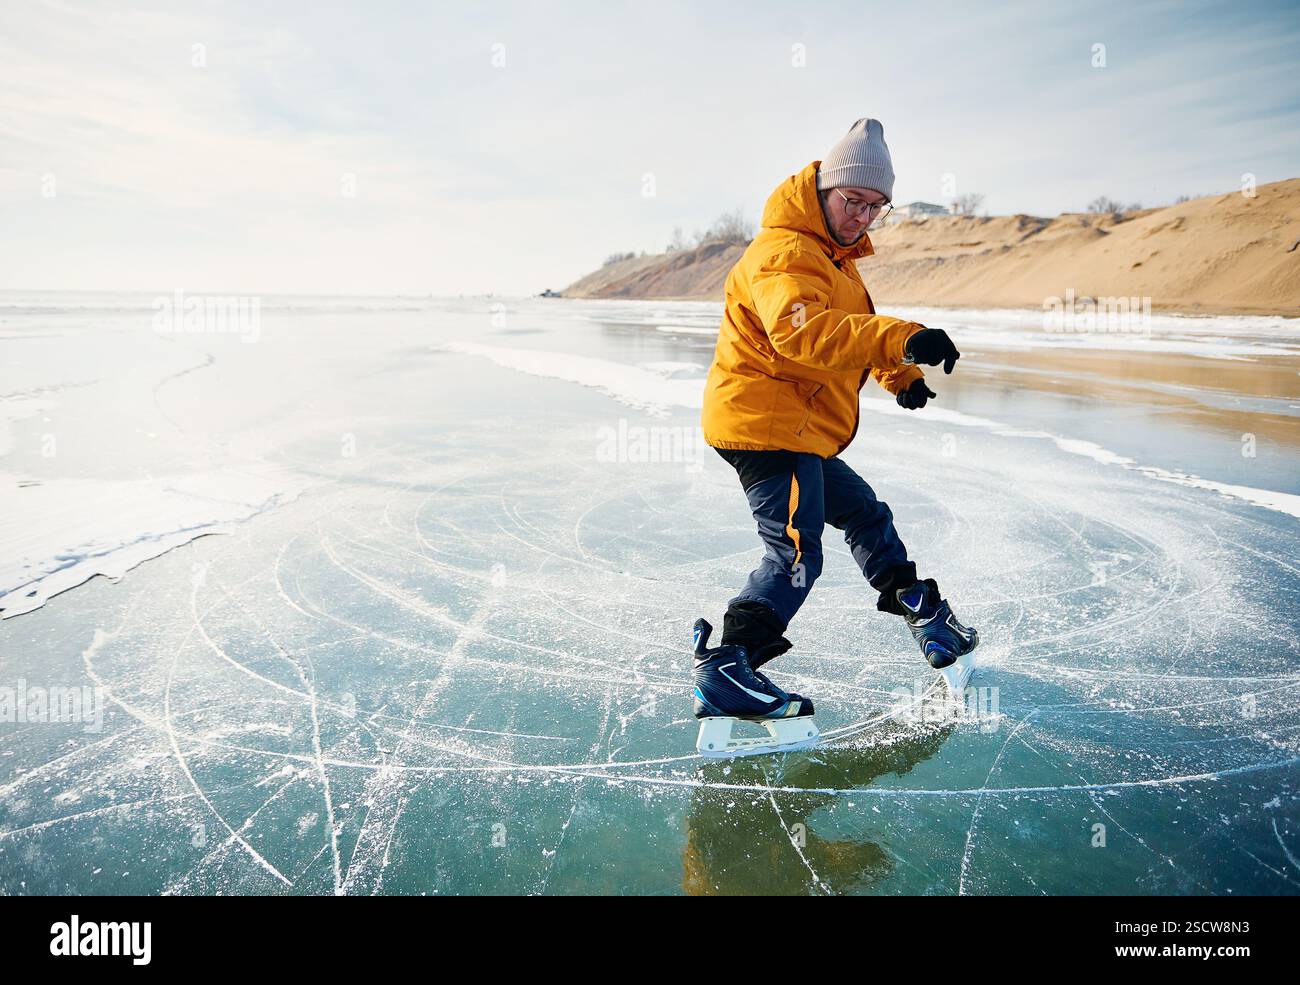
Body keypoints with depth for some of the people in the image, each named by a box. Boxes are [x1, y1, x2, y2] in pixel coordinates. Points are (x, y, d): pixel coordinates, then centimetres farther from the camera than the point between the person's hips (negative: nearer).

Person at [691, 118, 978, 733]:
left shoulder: (835, 258, 20)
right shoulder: (785, 253, -16)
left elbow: (855, 334, 32)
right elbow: (800, 330, -36)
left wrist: (900, 374, 15)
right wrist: (902, 339, -47)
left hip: (801, 433, 11)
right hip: (765, 422, -11)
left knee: (864, 513, 23)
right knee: (796, 551, -19)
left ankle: (923, 612, 41)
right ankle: (725, 669, -21)